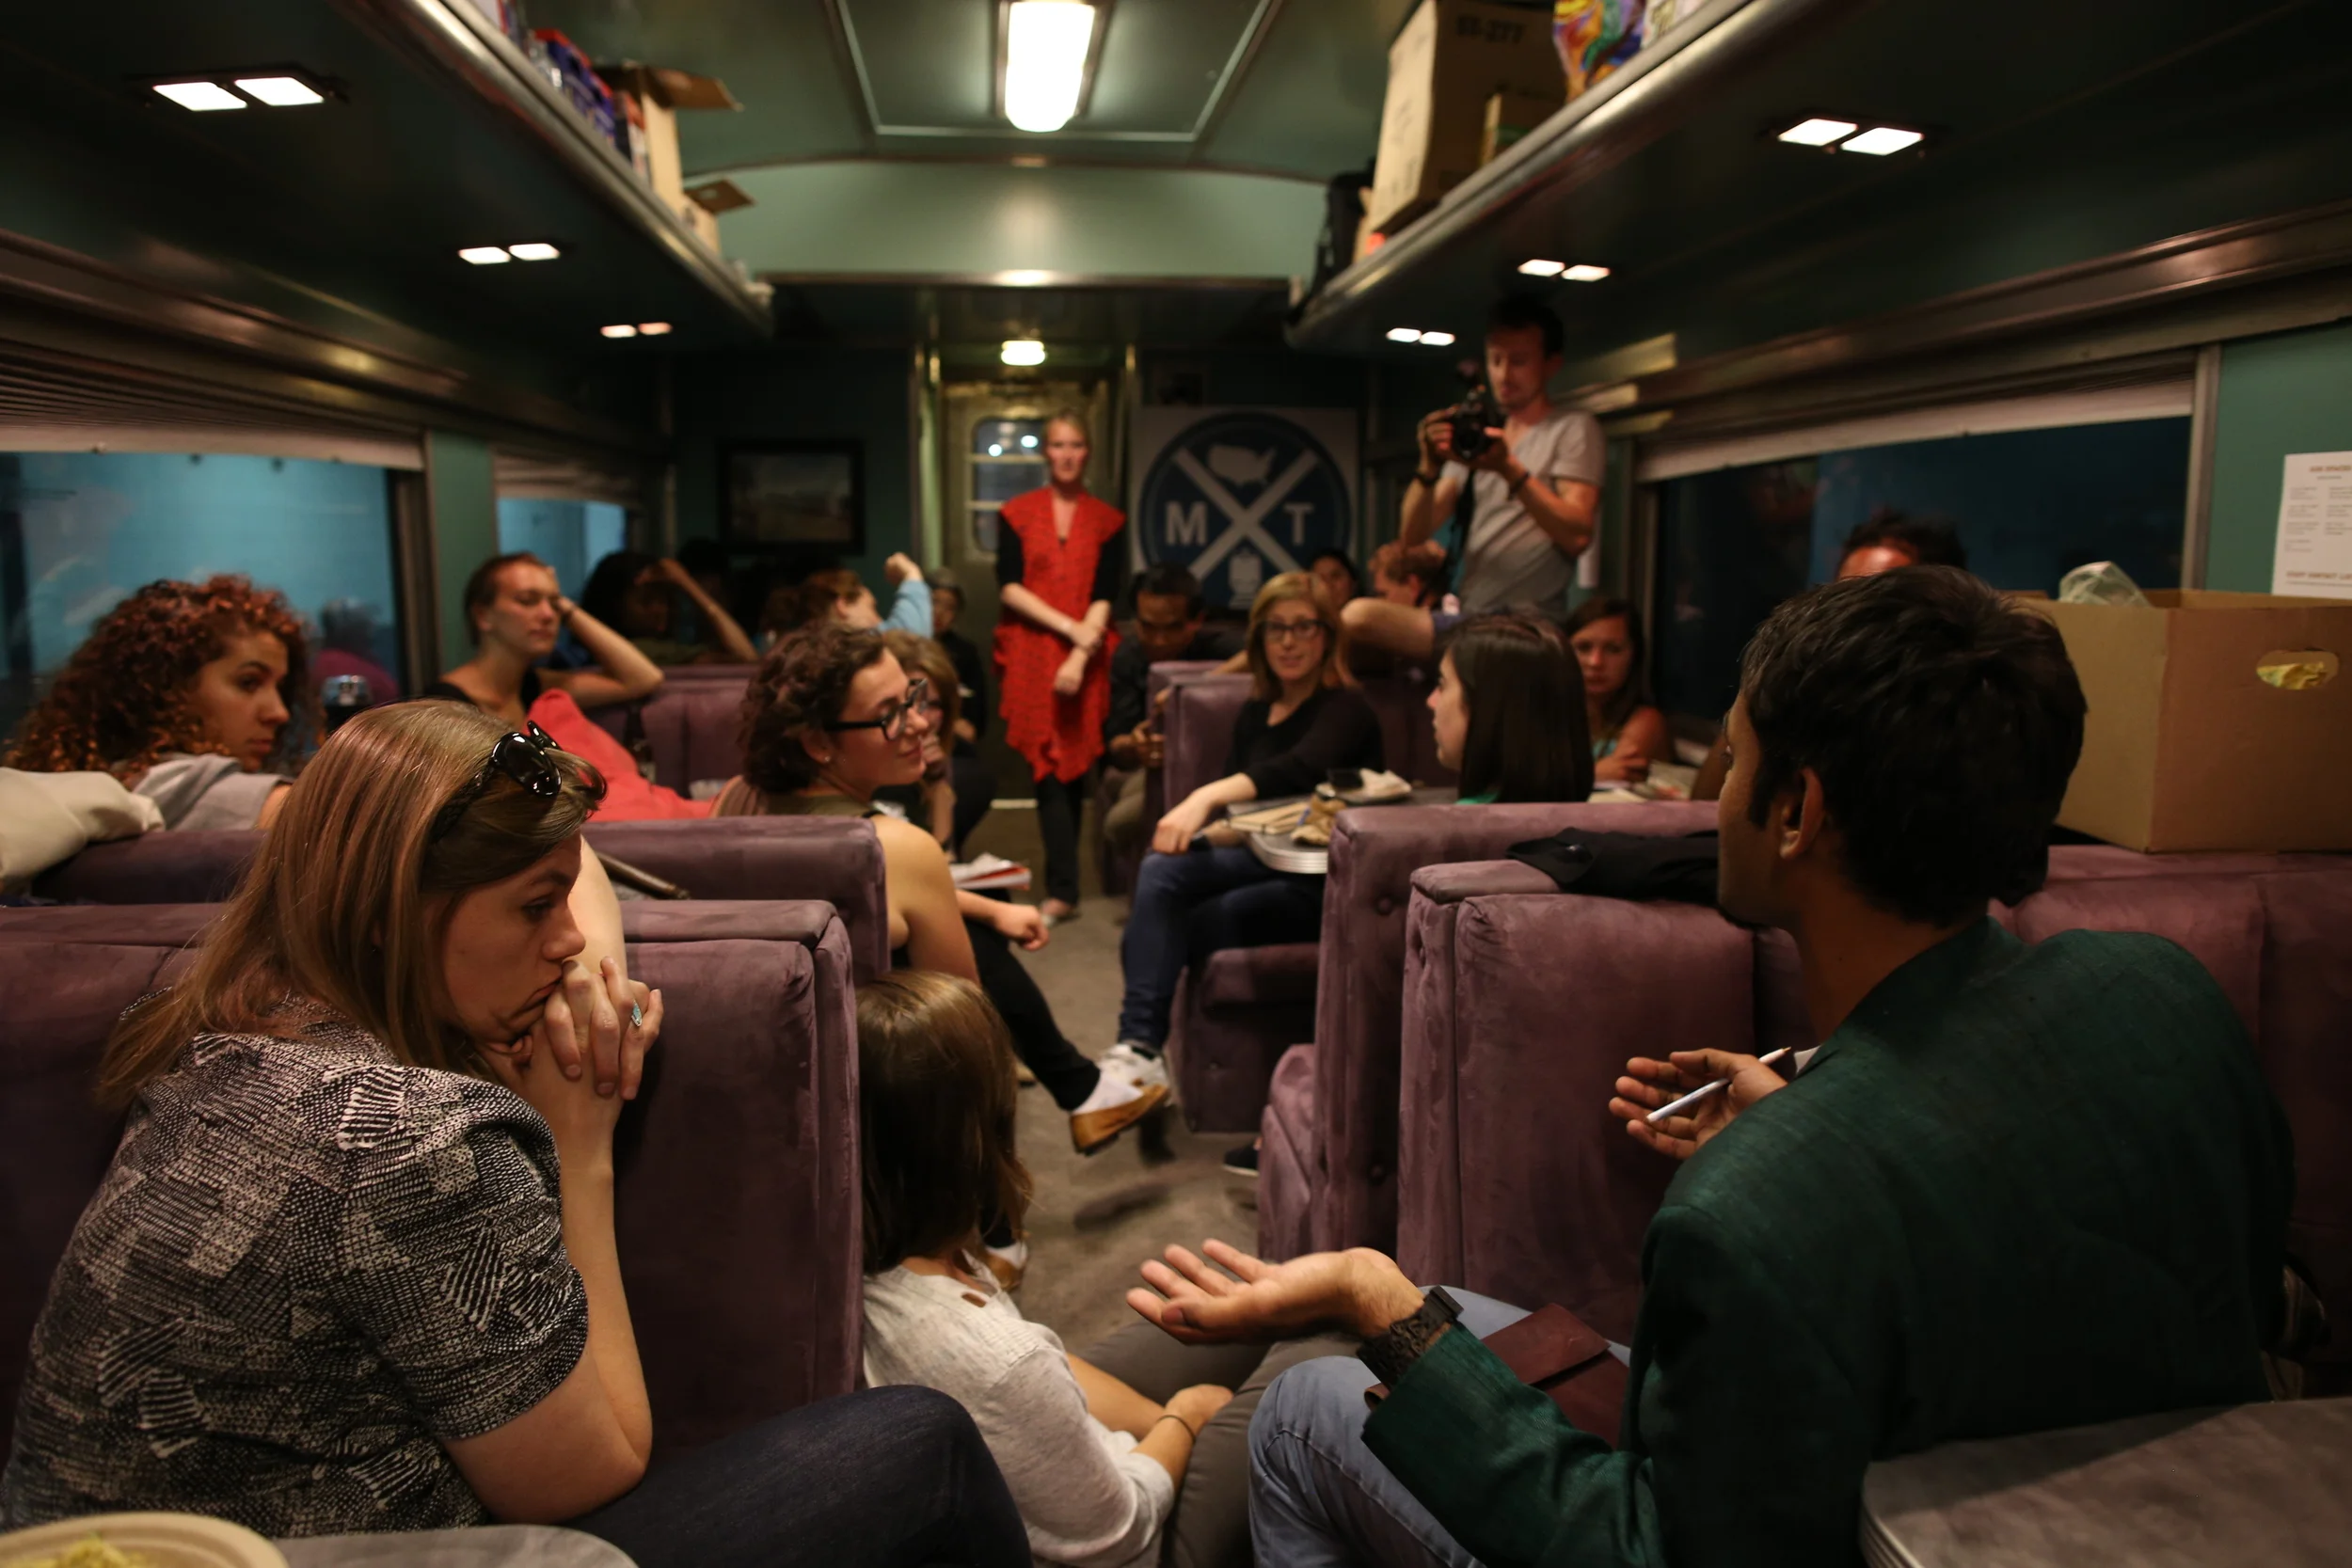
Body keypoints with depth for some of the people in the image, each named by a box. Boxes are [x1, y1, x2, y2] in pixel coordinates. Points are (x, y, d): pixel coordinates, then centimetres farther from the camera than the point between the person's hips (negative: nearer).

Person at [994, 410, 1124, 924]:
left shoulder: (1106, 519, 8)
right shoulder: (1017, 513, 7)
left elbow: (1103, 597, -1)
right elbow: (1009, 587, -3)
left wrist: (1080, 655, -15)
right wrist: (1069, 627, -12)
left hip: (1086, 658, 1)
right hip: (1030, 653, -1)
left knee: (1075, 767, 2)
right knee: (1050, 768, -8)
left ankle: (1060, 886, 12)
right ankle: (1063, 889, -9)